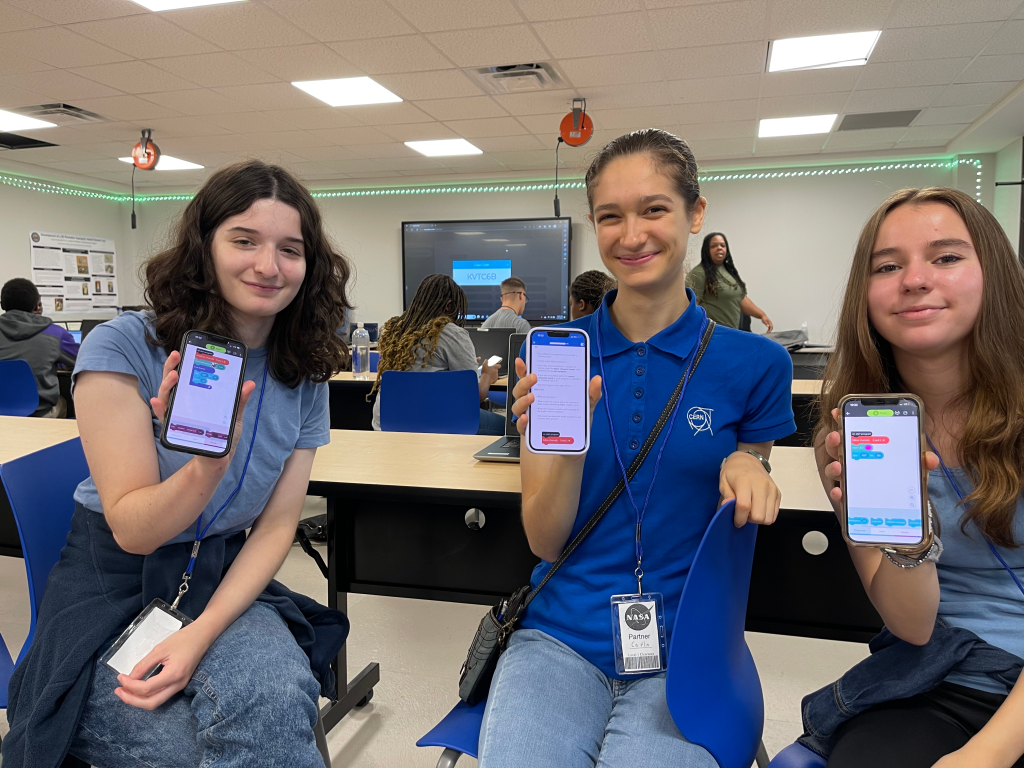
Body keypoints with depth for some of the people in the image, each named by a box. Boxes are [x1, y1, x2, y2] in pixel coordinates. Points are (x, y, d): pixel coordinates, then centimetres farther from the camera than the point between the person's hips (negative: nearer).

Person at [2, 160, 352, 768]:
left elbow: (277, 526, -3)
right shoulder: (123, 348, -13)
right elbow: (132, 530, -15)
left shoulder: (305, 376, -2)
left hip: (229, 584, 3)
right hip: (112, 597, -2)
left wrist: (201, 634, -18)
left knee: (280, 696, -28)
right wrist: (209, 461, -36)